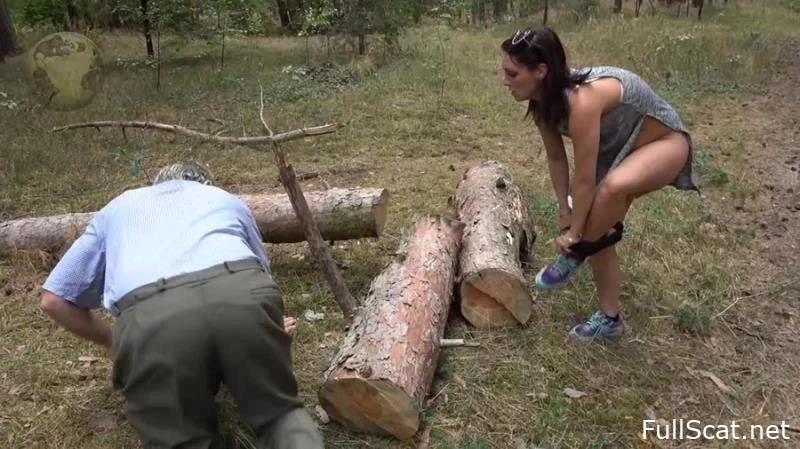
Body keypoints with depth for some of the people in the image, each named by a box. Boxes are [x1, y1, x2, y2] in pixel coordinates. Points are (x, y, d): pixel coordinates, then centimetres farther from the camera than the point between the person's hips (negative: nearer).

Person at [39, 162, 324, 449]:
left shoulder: (117, 209, 39)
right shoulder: (229, 201, 40)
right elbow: (261, 272, 46)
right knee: (280, 413, 20)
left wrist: (114, 341, 51)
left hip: (152, 319, 0)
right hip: (241, 295, 1)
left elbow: (55, 300, 37)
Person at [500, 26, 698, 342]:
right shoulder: (544, 99, -13)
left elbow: (585, 179, -31)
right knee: (597, 233, 4)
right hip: (619, 146, 9)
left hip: (664, 141, -8)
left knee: (613, 186, -40)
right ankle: (610, 320, 20)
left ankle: (574, 257, -13)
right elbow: (556, 157, -1)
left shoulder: (582, 100, -39)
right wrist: (565, 214, -2)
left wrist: (574, 233, -19)